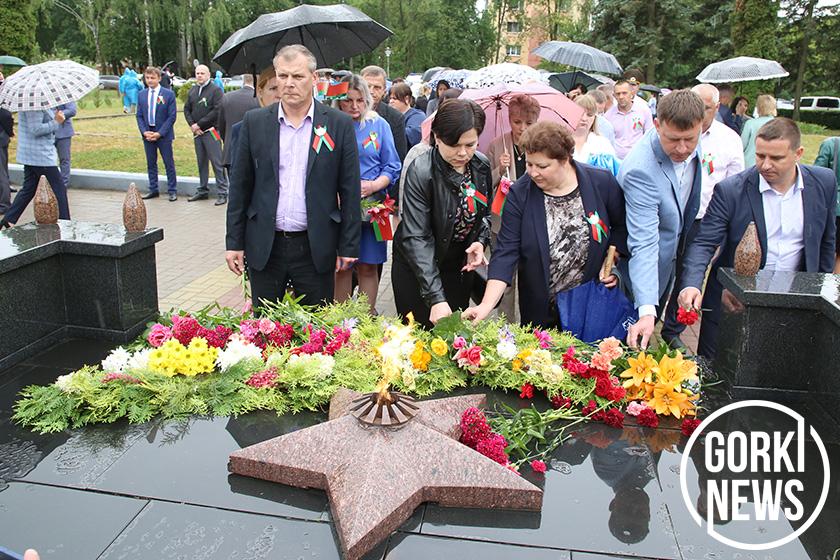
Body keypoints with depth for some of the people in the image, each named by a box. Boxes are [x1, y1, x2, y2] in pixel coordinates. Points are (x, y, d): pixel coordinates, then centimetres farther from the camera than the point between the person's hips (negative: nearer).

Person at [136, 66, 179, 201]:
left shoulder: (168, 94, -5)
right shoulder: (142, 95, 8)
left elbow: (172, 116, -8)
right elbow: (139, 116, 9)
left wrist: (159, 133, -14)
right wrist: (144, 132, -7)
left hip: (163, 135, -4)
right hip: (147, 134, 4)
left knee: (169, 163, 2)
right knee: (151, 163, 10)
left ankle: (172, 191, 10)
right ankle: (153, 190, 19)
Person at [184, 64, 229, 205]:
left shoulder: (215, 90, -5)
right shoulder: (192, 91, 15)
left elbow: (217, 110, -14)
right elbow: (186, 109, 16)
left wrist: (200, 124, -13)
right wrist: (192, 125, -2)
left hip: (211, 131, -6)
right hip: (197, 132, 6)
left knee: (217, 162, -7)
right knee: (201, 162, 12)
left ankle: (222, 193, -4)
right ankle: (203, 190, 21)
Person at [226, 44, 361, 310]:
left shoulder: (339, 124, -2)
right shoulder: (254, 121, 3)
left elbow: (350, 191, -1)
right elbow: (240, 186, 6)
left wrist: (348, 247, -3)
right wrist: (234, 242, 3)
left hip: (316, 247, -1)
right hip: (264, 246, 2)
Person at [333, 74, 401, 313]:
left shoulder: (379, 125, 5)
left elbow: (392, 167, 3)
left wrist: (373, 186, -14)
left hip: (371, 206, 0)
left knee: (368, 266, 4)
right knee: (341, 266, 6)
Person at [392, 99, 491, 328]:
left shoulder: (482, 166, -6)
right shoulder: (421, 171, -23)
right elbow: (416, 238, -28)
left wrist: (481, 241, -10)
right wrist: (436, 298, -35)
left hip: (461, 266, 5)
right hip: (417, 268, -4)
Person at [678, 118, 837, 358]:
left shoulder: (823, 183, -2)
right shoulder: (730, 191, -15)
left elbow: (826, 240, 11)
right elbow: (703, 243, -17)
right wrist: (692, 285, -34)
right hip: (733, 300, -3)